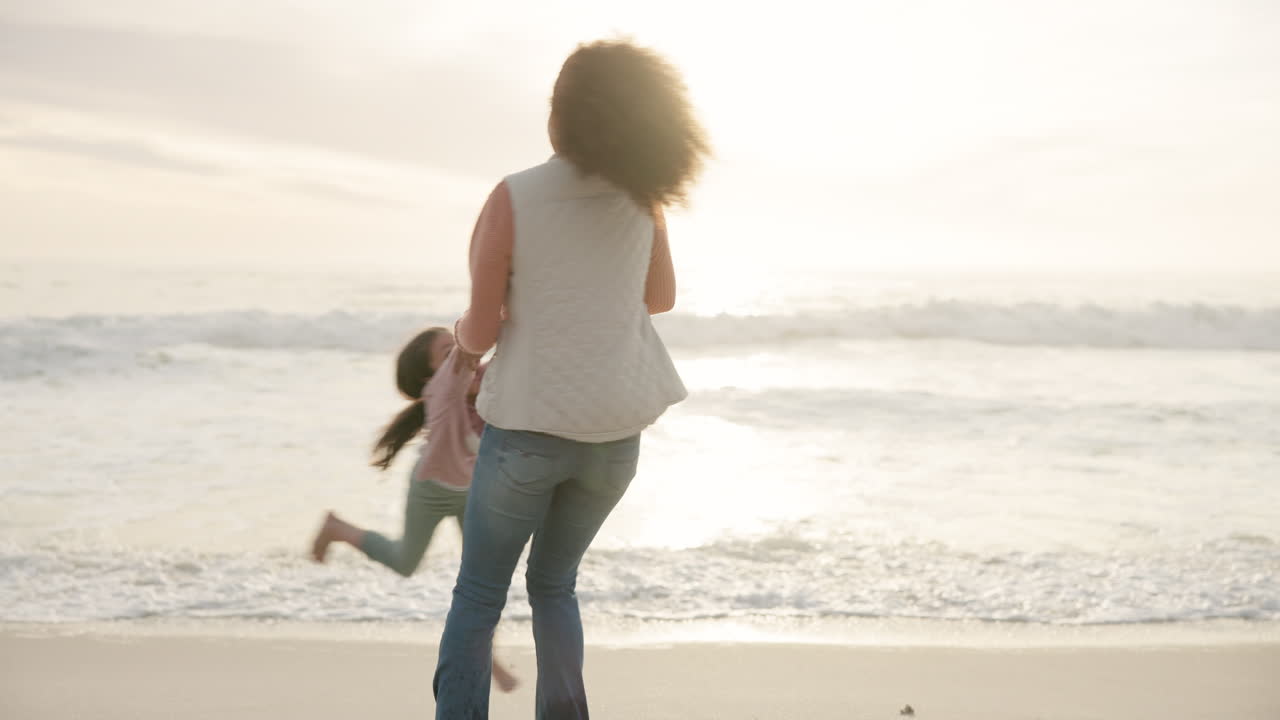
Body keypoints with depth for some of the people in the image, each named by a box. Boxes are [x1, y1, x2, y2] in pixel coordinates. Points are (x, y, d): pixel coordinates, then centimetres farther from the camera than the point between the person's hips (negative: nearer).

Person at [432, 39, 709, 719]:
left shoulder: (512, 197, -12)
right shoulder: (641, 193, -1)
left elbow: (480, 332, -9)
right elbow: (660, 297, 14)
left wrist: (463, 332, 14)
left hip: (528, 425, -4)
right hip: (613, 430, 4)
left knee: (478, 595, 10)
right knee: (553, 581, 23)